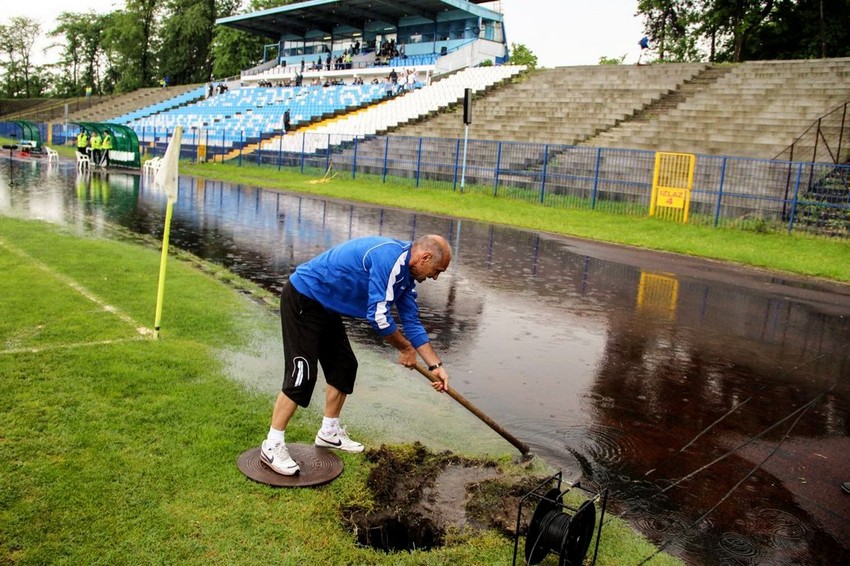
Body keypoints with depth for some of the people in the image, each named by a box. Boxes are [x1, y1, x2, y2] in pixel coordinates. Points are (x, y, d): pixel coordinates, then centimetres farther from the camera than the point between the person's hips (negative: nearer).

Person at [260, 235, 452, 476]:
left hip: (325, 307, 10)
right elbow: (379, 317, -27)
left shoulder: (406, 273, 6)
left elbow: (412, 322, 11)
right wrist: (406, 349, -10)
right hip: (302, 300, -10)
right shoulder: (389, 258, -26)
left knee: (344, 366, 12)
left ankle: (329, 432, 27)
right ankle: (272, 446, 1)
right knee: (302, 374, -11)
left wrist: (436, 365, 10)